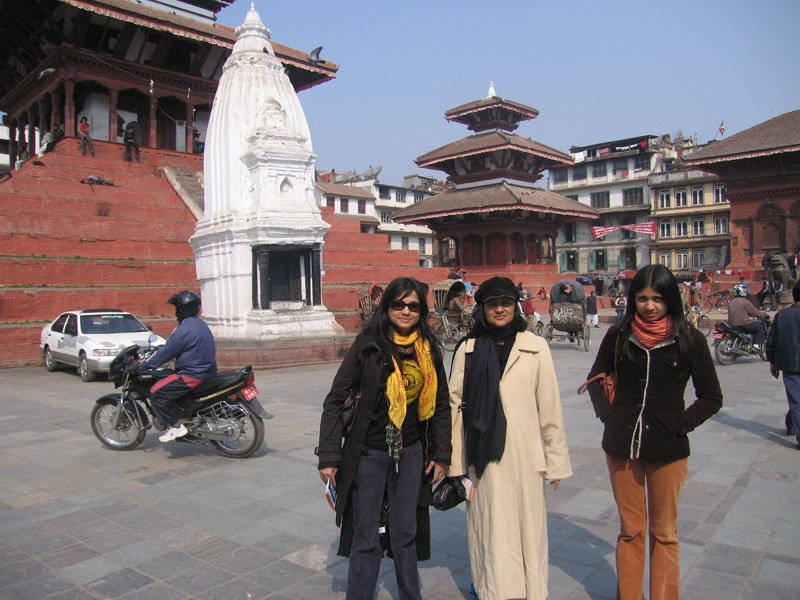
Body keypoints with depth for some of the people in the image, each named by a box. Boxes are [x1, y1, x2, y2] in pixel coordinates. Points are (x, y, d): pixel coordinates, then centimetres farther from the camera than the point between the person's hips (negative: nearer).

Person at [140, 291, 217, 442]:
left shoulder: (185, 329, -18)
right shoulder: (200, 324, 14)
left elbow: (167, 352, -15)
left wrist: (144, 365, -3)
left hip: (192, 375, -10)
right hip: (206, 371, 10)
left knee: (156, 392, -8)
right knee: (166, 384, 26)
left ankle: (175, 426, -8)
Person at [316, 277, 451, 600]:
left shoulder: (429, 349, 1)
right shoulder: (368, 344, -11)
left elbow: (441, 406, 10)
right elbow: (334, 400, -9)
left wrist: (441, 454, 7)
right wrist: (328, 456, -12)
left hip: (412, 452, 3)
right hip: (369, 452, -3)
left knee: (405, 532, 16)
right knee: (366, 538, 6)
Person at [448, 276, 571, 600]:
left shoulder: (536, 347, -1)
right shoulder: (468, 350, 1)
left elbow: (550, 408, 1)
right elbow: (454, 406, 1)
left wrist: (557, 461, 4)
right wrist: (454, 463, -1)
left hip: (525, 457, 0)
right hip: (483, 458, 1)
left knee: (528, 528, 8)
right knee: (489, 530, 9)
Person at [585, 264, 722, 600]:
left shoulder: (689, 340, -5)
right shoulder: (618, 335, -1)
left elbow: (711, 397, 2)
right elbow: (596, 379, 11)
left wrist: (680, 425, -8)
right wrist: (608, 416, -1)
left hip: (668, 450, -1)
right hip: (621, 446, 2)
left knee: (664, 532, 12)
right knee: (630, 530, 14)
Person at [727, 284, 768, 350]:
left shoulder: (731, 302, 12)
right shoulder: (745, 301, -10)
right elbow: (755, 312, -7)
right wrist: (764, 314, 10)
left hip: (732, 324, 8)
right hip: (743, 324, -8)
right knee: (761, 327, 4)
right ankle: (757, 345, -7)